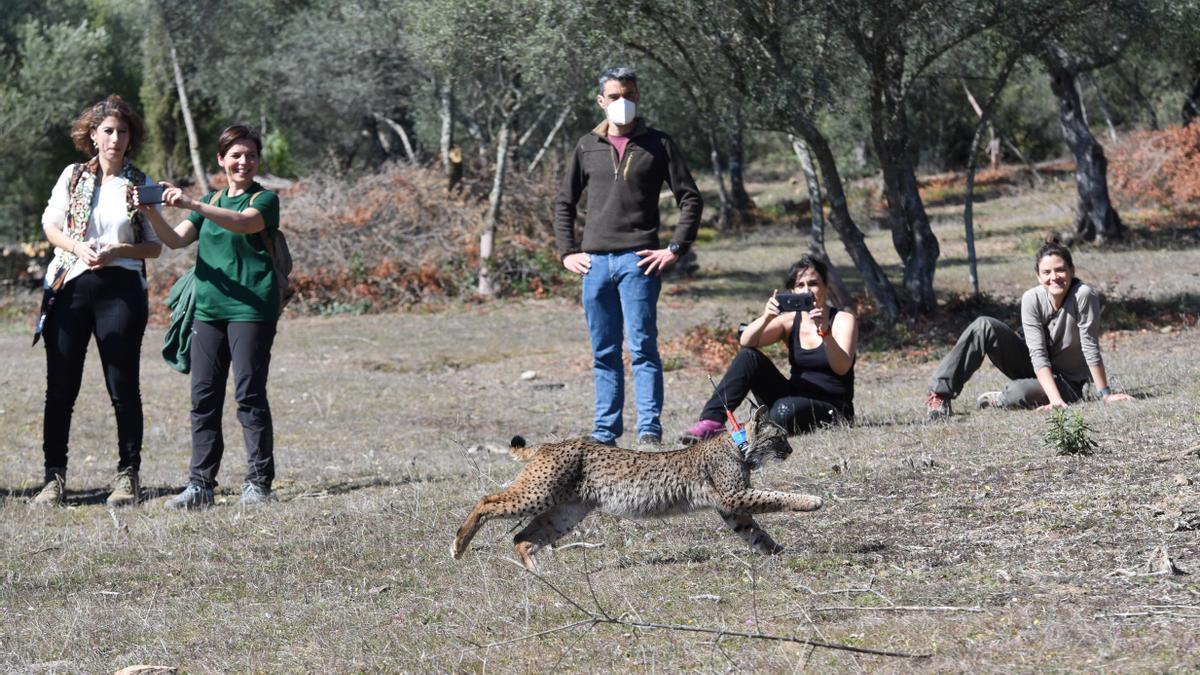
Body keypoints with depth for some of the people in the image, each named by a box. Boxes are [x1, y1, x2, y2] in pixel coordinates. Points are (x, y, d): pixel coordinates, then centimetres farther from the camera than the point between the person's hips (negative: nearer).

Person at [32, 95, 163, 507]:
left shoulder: (141, 185, 4)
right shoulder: (73, 176, 7)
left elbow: (155, 246, 6)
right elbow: (50, 225, 12)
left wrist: (119, 251, -12)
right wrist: (78, 247, -8)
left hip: (121, 288, -1)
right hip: (69, 287, 1)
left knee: (123, 387, 0)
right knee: (60, 387, 1)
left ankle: (128, 476, 8)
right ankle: (54, 476, 6)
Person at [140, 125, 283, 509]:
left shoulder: (264, 199, 1)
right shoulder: (211, 202, 18)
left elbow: (243, 222, -21)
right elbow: (175, 240, 8)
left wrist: (191, 204, -31)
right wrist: (150, 213, -11)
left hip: (251, 308, -5)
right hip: (209, 309, 5)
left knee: (250, 396, -6)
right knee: (204, 397, 2)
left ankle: (259, 483, 0)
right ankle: (200, 485, 5)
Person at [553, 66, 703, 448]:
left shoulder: (657, 145, 5)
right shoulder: (588, 147, 14)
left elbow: (690, 199, 3)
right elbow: (564, 203, 21)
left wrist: (676, 249, -6)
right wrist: (567, 252, 10)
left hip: (638, 261, -4)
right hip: (595, 263, 4)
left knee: (642, 348, -9)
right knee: (604, 354, 8)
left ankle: (649, 432, -9)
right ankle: (604, 435, 12)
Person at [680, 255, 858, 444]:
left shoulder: (843, 320, -6)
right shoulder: (789, 320, 6)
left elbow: (842, 368, -22)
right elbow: (746, 342, -10)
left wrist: (825, 332, -38)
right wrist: (766, 318, -29)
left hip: (832, 410, -5)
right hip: (795, 398, 5)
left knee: (785, 410, -37)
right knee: (748, 356, -14)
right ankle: (711, 422, -20)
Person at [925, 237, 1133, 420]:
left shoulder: (1084, 295, -27)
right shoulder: (1032, 299, -17)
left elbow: (1091, 348, -23)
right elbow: (1038, 354, -22)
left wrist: (1105, 395, -22)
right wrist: (1056, 400, -33)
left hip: (1067, 383, -4)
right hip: (1036, 370, 4)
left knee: (1020, 393, -37)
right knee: (984, 326, -18)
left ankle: (998, 400, 1)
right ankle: (940, 393, -13)